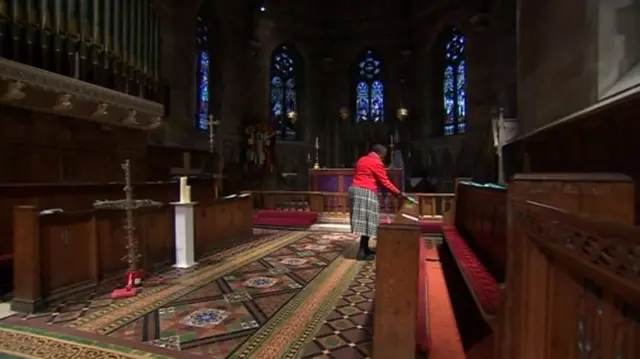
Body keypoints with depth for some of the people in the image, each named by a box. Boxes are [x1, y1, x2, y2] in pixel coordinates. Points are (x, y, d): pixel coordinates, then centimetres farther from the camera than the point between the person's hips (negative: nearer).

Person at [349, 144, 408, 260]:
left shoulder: (361, 160, 19)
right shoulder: (377, 163, -8)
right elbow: (385, 182, -8)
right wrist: (399, 193, -1)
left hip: (355, 190, 9)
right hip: (366, 193, -9)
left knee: (363, 221, 12)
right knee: (367, 221, -6)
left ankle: (365, 248, 18)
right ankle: (362, 251, -6)